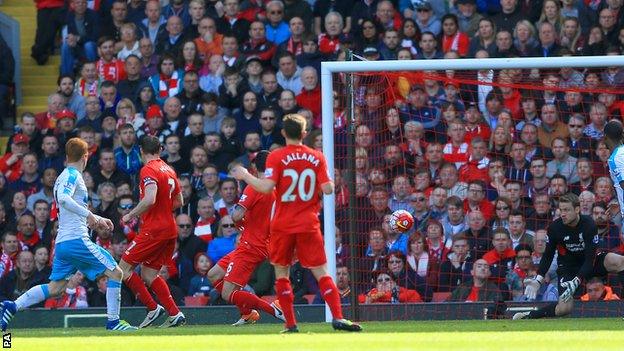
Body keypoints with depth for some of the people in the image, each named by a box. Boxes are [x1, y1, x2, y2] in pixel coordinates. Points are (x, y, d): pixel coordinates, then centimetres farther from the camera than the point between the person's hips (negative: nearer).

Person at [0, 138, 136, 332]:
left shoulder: (65, 176, 21)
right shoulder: (72, 176, -7)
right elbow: (63, 198, -27)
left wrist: (97, 219, 29)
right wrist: (89, 215, -25)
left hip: (62, 242, 9)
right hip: (76, 239, -9)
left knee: (55, 288, 11)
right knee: (115, 273, -4)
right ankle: (113, 321, -6)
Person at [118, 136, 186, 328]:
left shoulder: (148, 170, -11)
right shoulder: (169, 170, 14)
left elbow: (150, 199, -25)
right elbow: (179, 202, 22)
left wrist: (130, 215, -12)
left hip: (153, 230, -8)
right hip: (170, 229, 8)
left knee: (124, 268, -1)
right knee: (148, 275, 14)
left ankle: (153, 308, -2)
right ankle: (175, 314, 4)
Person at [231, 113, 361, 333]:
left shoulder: (276, 157, -6)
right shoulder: (317, 158, 0)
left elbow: (267, 187, -16)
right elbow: (328, 189, -4)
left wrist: (245, 176, -1)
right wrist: (330, 182, 18)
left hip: (282, 225, -2)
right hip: (309, 225, 2)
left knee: (281, 273, 9)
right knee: (321, 272, 3)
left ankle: (291, 324, 4)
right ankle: (338, 317, -10)